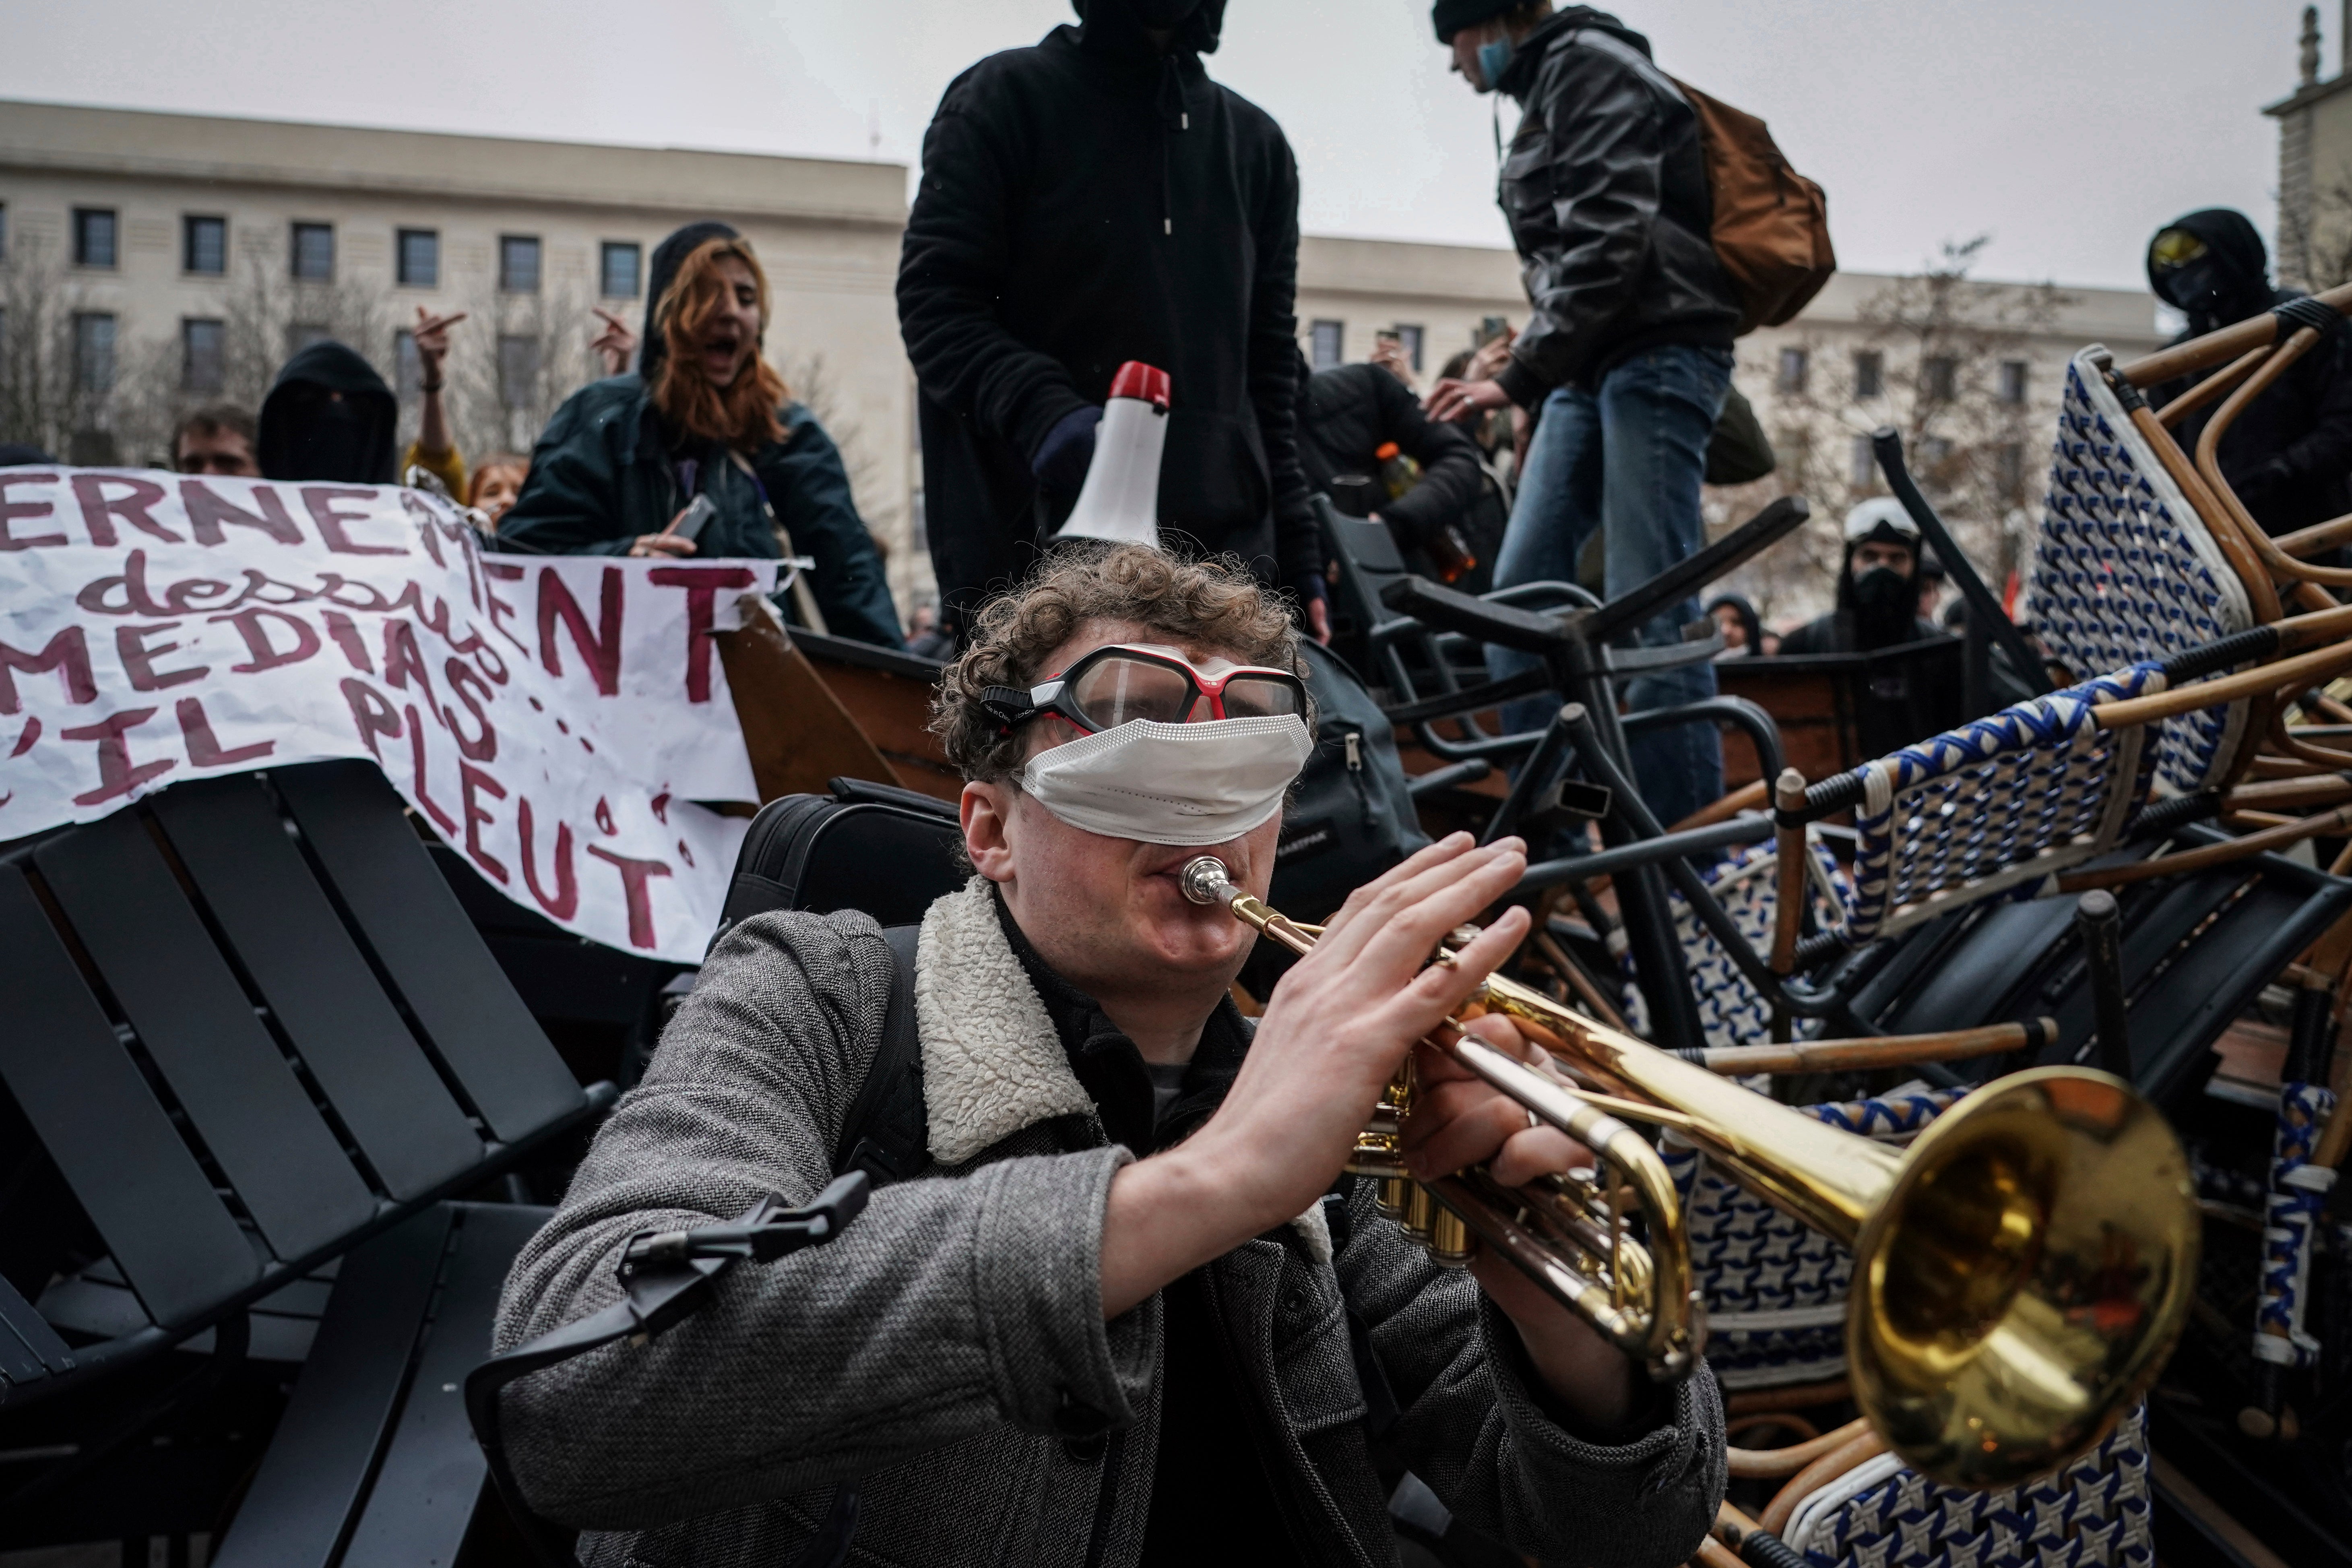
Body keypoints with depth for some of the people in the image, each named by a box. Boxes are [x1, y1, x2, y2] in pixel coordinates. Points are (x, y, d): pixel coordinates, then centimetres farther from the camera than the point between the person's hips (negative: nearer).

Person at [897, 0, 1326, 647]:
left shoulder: (1256, 142, 19)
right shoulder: (1006, 97, 5)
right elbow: (936, 300, -4)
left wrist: (1294, 548, 12)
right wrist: (1044, 412, -24)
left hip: (1222, 561, 5)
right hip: (1034, 560, -4)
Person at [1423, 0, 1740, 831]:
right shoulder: (1548, 93, 25)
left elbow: (1608, 244, -17)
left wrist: (1519, 377, -21)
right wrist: (1540, 412, 21)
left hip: (1657, 356, -10)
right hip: (1594, 368, 10)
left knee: (1650, 614, -13)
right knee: (1517, 597, 1)